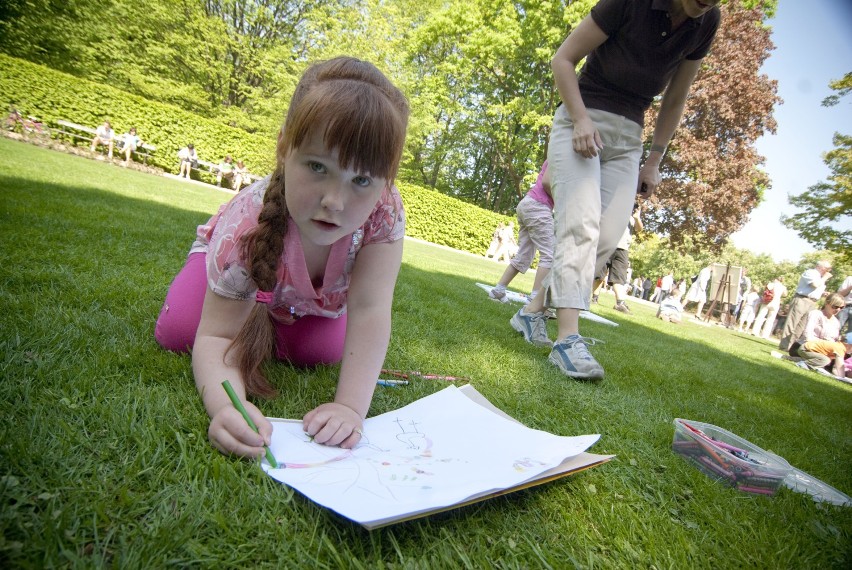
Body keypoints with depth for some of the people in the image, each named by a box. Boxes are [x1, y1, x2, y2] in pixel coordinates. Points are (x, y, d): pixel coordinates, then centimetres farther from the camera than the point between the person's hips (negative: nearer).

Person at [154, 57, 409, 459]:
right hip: (245, 262, -1)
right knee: (177, 333, -16)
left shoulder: (385, 213, -41)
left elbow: (369, 311, -42)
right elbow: (217, 336, -40)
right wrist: (227, 406, -61)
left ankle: (276, 316, 19)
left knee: (319, 353, -14)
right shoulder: (248, 223, -43)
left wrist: (351, 406, -52)